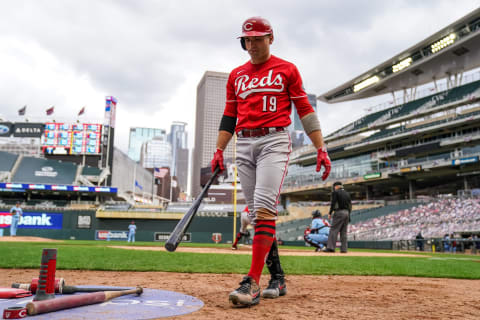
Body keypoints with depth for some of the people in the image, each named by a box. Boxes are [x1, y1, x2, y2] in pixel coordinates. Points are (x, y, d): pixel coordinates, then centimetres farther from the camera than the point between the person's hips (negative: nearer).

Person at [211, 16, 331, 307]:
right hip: (244, 145, 5)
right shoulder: (237, 75, 19)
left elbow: (305, 110, 4)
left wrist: (321, 148, -5)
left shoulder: (287, 70, 8)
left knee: (264, 207, -20)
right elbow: (229, 116, 18)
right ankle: (276, 277, 13)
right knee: (258, 213, 3)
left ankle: (253, 282, -21)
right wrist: (219, 151, 8)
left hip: (274, 141, -5)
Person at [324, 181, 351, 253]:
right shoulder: (347, 193, 19)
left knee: (334, 230, -9)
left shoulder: (335, 192, -1)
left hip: (339, 212, -7)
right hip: (347, 213, 7)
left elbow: (333, 203, -10)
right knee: (344, 232, 8)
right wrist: (348, 214, 18)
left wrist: (330, 213, -7)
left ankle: (331, 247, -16)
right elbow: (350, 205, 16)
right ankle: (344, 249, 5)